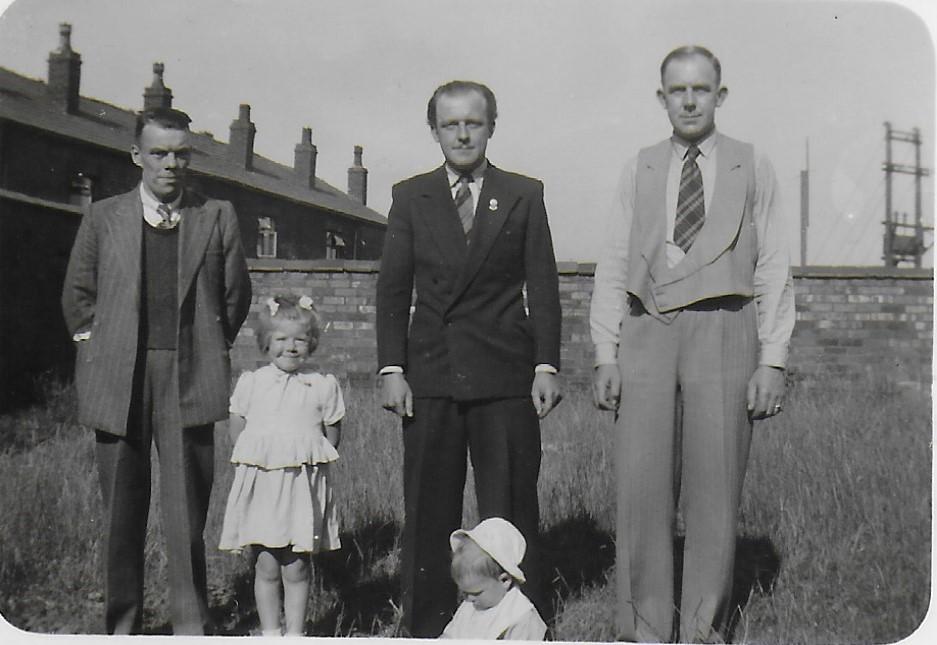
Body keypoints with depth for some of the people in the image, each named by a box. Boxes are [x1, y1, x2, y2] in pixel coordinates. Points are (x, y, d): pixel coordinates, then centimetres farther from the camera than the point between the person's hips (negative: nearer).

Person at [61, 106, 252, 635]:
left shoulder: (218, 217, 8)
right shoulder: (103, 219, 9)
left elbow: (237, 293, 14)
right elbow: (77, 293, 17)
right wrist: (96, 349, 10)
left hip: (189, 383, -1)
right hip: (118, 384, 1)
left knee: (188, 516, -1)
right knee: (122, 516, 8)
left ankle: (192, 628, 10)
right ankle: (122, 627, 20)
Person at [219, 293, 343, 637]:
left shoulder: (323, 386, 2)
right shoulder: (251, 382, 3)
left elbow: (332, 437, 8)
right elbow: (236, 428, 10)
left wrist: (308, 458, 0)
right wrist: (258, 456, 3)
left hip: (303, 483, 0)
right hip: (260, 482, 1)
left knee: (296, 568, 4)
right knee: (266, 566, 5)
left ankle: (295, 632, 16)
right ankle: (269, 631, 18)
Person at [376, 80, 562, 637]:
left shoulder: (524, 195, 7)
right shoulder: (411, 197, 10)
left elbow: (542, 287, 5)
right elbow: (393, 290, 7)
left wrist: (546, 365, -3)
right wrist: (392, 369, -1)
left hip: (505, 379, -1)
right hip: (430, 374, 1)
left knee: (511, 508, 2)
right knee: (428, 512, 6)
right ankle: (427, 628, 17)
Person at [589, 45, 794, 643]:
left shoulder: (754, 168, 10)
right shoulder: (640, 169, 14)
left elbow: (773, 270, 6)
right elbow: (613, 267, 12)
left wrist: (773, 361, -3)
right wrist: (606, 354, 4)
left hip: (722, 332, -1)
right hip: (647, 334, 1)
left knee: (715, 494, 0)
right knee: (641, 492, -1)